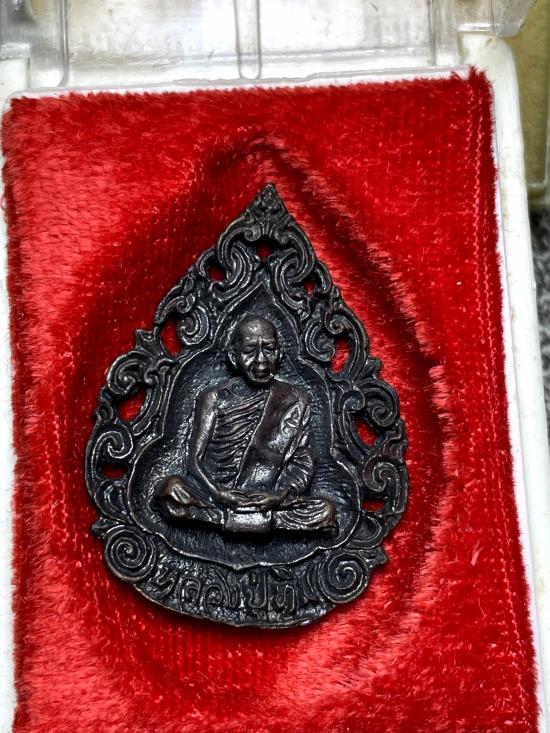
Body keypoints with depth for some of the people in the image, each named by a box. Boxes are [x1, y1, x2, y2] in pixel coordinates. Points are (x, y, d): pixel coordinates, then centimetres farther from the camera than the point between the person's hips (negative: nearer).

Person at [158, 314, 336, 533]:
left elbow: (303, 462, 2)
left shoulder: (294, 400, 6)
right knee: (173, 489, -30)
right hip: (216, 496, -1)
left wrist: (280, 495, -17)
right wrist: (220, 494, -19)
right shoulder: (214, 398, 3)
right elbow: (195, 459, -1)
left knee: (326, 511, -25)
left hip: (269, 500, 2)